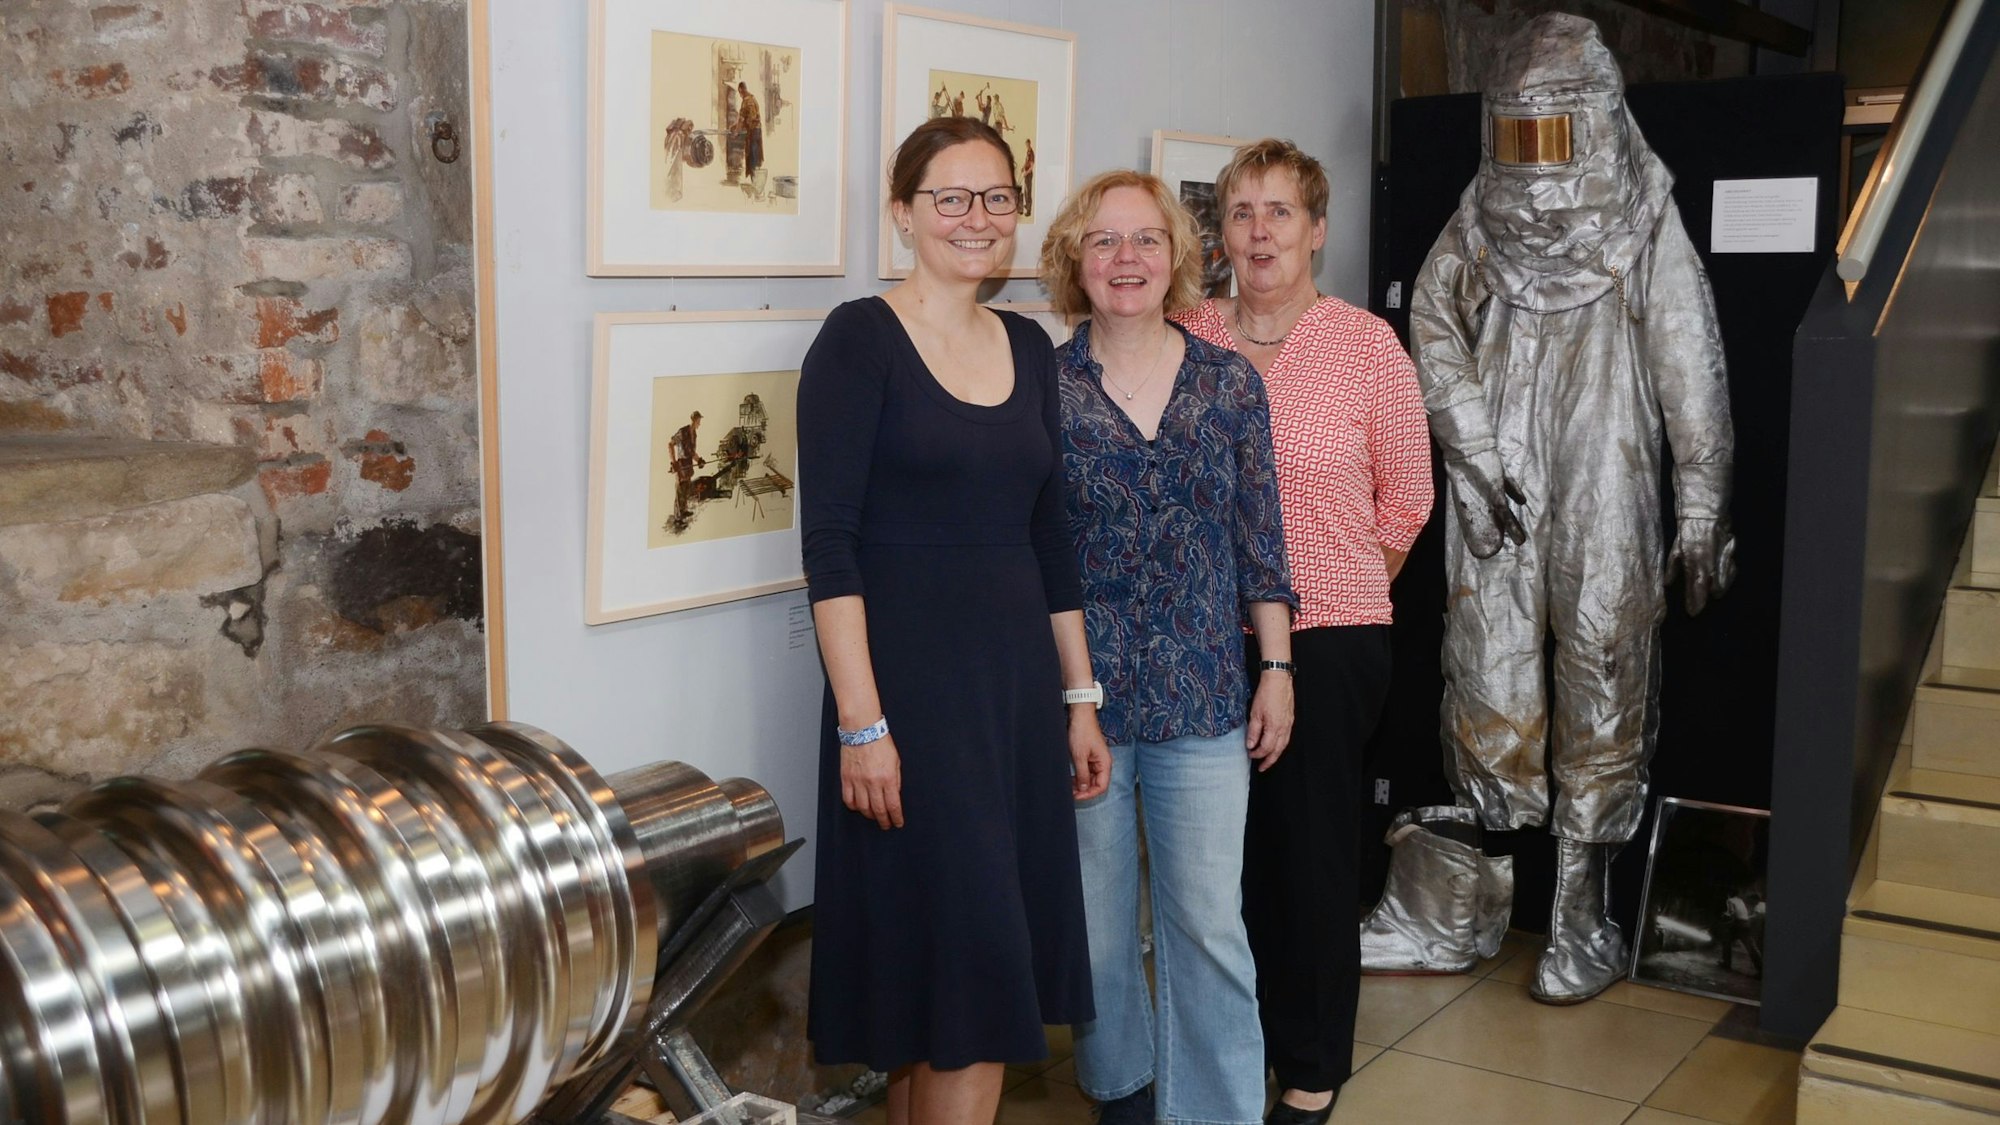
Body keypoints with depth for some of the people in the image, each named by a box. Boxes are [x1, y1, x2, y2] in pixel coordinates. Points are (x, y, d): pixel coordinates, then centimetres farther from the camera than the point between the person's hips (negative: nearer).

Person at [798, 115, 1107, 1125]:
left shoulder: (1029, 348, 11)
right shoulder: (861, 338, -8)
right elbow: (828, 541, -13)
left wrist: (1080, 698, 13)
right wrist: (861, 724, -19)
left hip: (1017, 675, 6)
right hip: (909, 676, -6)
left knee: (1007, 945, 12)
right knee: (973, 961, -4)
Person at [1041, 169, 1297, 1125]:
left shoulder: (1230, 383, 4)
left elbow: (1260, 539, 7)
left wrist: (1276, 667, 4)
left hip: (1205, 694, 1)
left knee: (1210, 922, 1)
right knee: (1096, 917, 12)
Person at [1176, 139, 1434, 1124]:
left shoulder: (1367, 346, -4)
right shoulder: (1189, 340, 1)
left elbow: (1404, 498, 4)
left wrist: (1335, 585, 8)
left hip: (1328, 639, -2)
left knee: (1312, 847, 8)